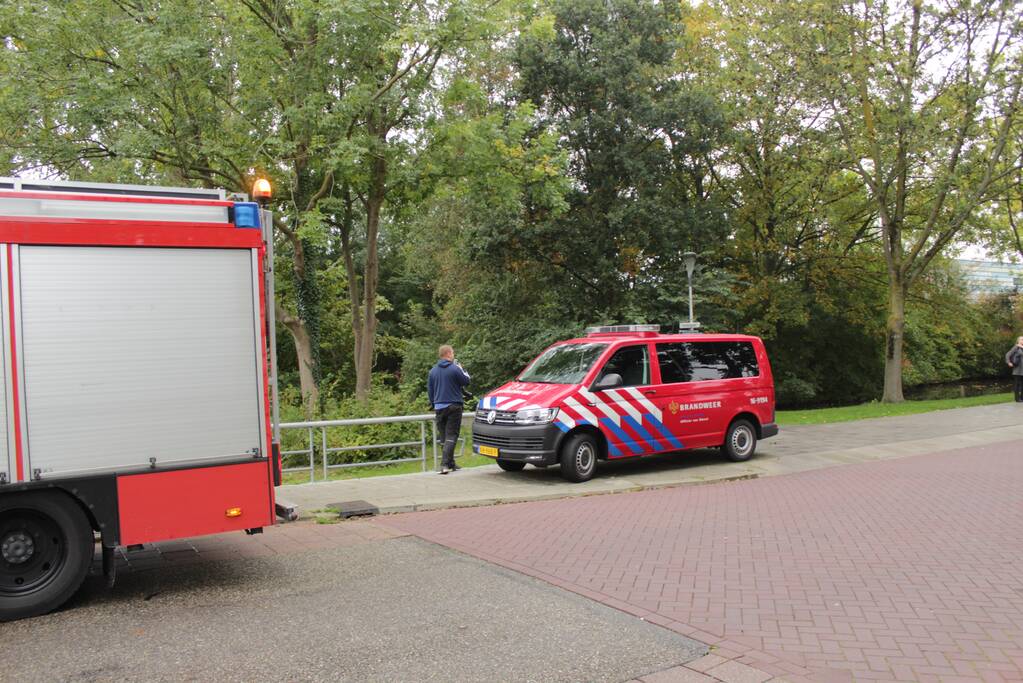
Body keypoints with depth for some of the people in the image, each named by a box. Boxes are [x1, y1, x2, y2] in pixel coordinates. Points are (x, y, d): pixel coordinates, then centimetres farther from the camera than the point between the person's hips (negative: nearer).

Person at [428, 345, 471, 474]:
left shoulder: (433, 370, 6)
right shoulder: (455, 369, -11)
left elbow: (429, 389, 13)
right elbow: (466, 381, 0)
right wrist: (462, 369, 15)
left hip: (439, 408, 5)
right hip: (454, 407, -5)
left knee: (444, 436, 13)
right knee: (451, 436, -4)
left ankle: (450, 464, 19)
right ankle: (445, 464, -17)